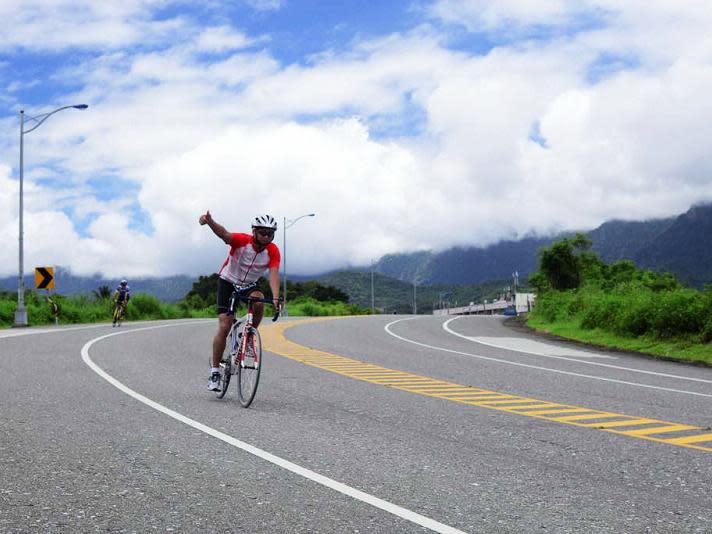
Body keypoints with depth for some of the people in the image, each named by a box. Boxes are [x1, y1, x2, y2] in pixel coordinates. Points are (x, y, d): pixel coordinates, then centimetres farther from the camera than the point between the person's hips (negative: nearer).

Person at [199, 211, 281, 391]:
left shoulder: (273, 251, -19)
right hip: (228, 282, -2)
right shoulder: (242, 241, -25)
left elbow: (274, 274, -30)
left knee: (259, 302, -32)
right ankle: (215, 370, -1)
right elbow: (224, 234, -44)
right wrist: (209, 222, -67)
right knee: (224, 327, -11)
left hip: (250, 285, 2)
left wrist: (275, 298, -48)